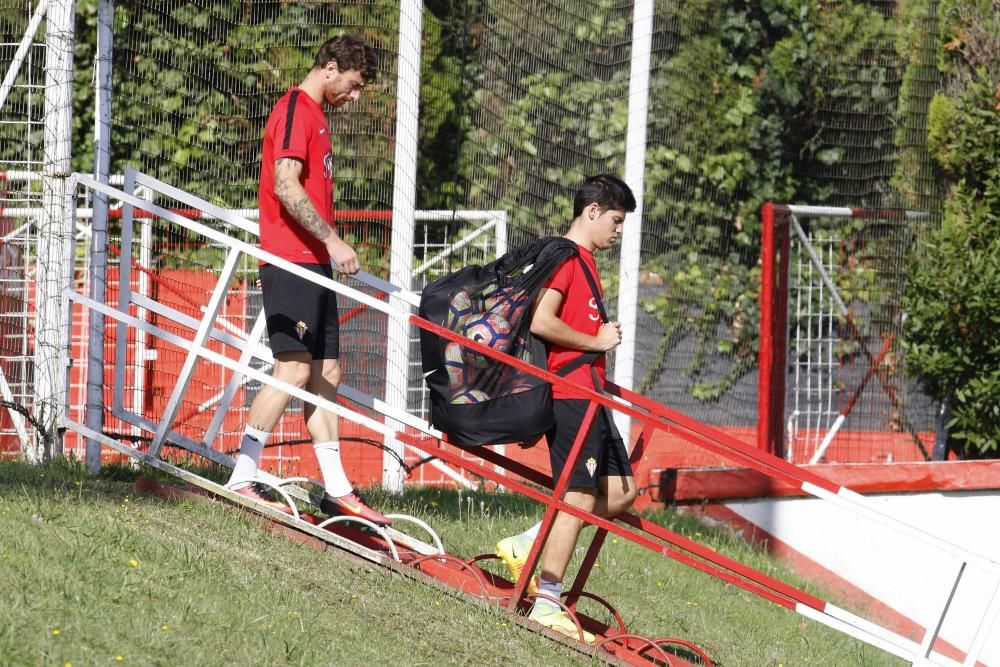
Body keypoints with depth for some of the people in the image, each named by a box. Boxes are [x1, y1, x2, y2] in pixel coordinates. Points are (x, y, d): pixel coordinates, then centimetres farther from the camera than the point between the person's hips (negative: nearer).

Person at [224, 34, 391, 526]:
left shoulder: (314, 115, 21)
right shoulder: (296, 110, -9)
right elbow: (286, 186, -20)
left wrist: (329, 251, 17)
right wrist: (333, 241, -21)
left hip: (313, 263, 10)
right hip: (291, 262, -10)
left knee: (326, 371, 9)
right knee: (295, 369, -13)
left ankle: (337, 491, 11)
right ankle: (241, 480, -11)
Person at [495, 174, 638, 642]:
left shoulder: (584, 261, 19)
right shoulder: (565, 256, -11)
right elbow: (541, 322, -21)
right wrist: (596, 341, -13)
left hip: (586, 396, 10)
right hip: (568, 391, -10)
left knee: (621, 491, 10)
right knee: (579, 496, -9)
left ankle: (527, 546, 11)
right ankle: (547, 605, -5)